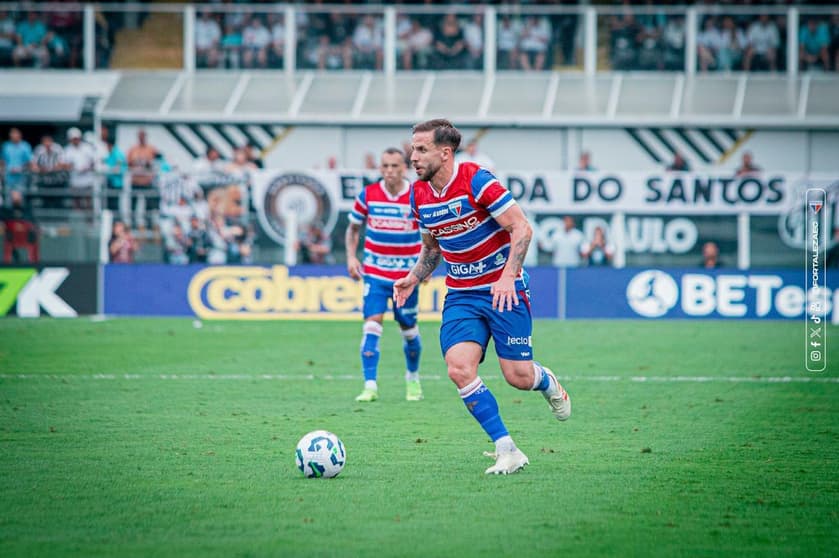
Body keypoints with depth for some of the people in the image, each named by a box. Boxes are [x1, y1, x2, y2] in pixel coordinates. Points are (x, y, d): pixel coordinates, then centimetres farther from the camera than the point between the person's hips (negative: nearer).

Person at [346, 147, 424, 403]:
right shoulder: (367, 195, -2)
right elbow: (353, 228, 12)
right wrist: (351, 257, -3)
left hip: (407, 274, 0)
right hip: (374, 273, 0)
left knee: (409, 329, 8)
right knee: (372, 323, -14)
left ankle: (413, 378, 33)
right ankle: (370, 386, -14)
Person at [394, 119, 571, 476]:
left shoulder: (476, 181, -17)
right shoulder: (419, 195, 4)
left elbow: (522, 229, -17)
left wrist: (508, 276, -27)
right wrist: (414, 278, 5)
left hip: (503, 290, -5)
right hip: (460, 296, 5)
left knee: (518, 377, -5)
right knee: (459, 369, -17)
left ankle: (548, 383, 35)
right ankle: (507, 451, -10)